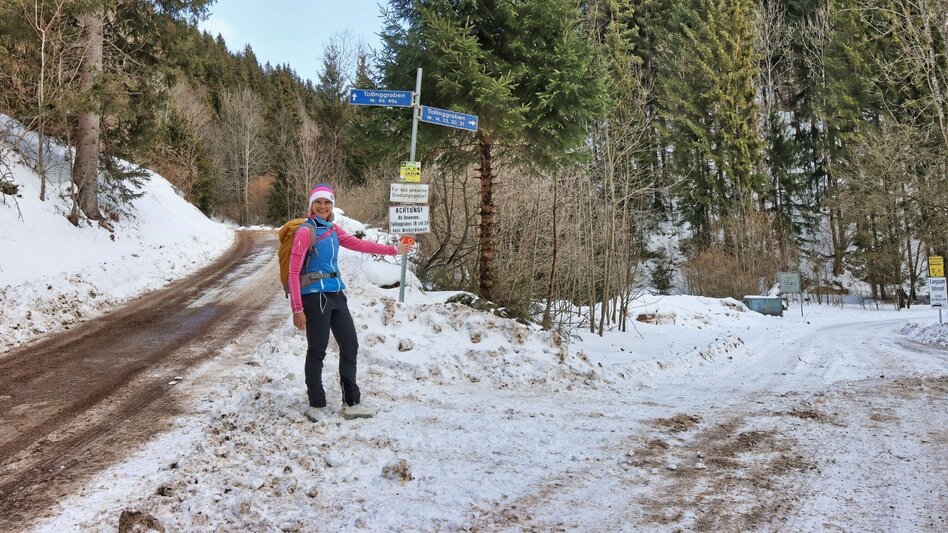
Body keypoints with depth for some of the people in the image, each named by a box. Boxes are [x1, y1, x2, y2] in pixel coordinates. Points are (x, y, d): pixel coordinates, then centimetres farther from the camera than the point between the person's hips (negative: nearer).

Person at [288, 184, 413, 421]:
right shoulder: (305, 231, -10)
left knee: (350, 345, 12)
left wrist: (393, 250, 22)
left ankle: (351, 403, 21)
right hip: (315, 296, -8)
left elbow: (359, 244, 20)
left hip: (336, 294, 8)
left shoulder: (332, 230, 12)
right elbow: (294, 271, -12)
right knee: (317, 351, 0)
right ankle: (316, 406, 14)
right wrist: (297, 308, -16)